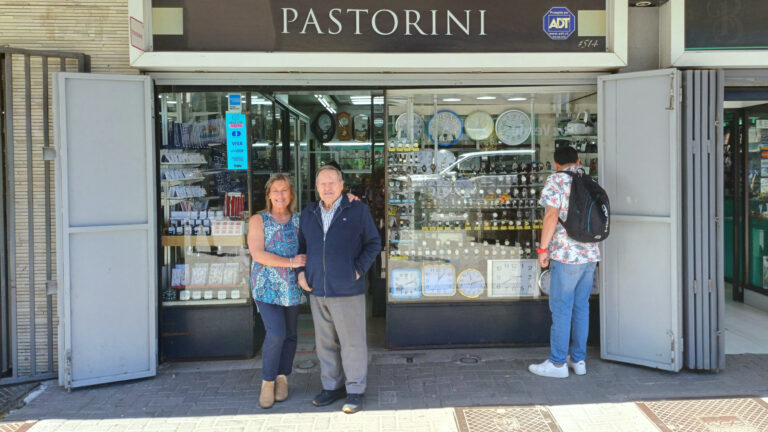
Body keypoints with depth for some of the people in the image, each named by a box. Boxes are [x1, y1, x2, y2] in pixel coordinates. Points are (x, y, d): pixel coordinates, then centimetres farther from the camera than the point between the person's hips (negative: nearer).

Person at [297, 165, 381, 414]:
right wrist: (301, 272, 7)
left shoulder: (358, 211, -2)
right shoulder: (309, 214, 11)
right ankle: (332, 387, 26)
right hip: (317, 291, 4)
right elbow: (302, 245, 21)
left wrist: (358, 270, -9)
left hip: (347, 291, -4)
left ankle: (355, 391, 14)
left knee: (352, 343, 2)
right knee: (325, 343, 12)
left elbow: (373, 243, 0)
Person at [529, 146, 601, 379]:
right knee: (581, 307, 13)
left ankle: (557, 363, 4)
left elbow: (552, 215, -16)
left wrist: (543, 248, -12)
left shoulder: (555, 181, -6)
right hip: (590, 254, 7)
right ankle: (579, 359, 19)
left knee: (561, 308, -1)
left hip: (566, 254, -6)